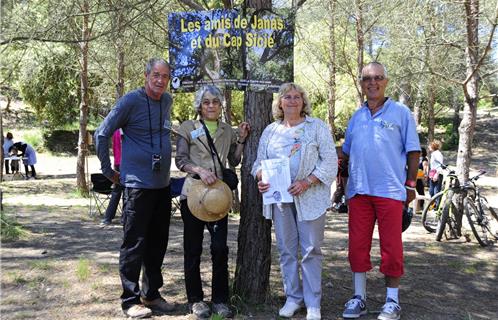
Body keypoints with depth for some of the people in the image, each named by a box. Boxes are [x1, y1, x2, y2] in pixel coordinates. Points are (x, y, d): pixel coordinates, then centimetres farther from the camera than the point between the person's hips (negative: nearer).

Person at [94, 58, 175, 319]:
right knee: (134, 244, -1)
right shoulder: (131, 101, -9)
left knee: (157, 243, 13)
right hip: (138, 184, -6)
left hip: (162, 184, 7)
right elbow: (102, 135, -6)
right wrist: (108, 171, -2)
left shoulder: (167, 101, 10)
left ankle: (151, 294, 26)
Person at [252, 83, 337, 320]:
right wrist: (261, 178, -6)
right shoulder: (270, 131, 15)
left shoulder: (317, 127, 3)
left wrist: (307, 182, -15)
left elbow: (330, 162, -3)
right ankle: (293, 297, 20)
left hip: (309, 197, -3)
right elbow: (260, 161, 17)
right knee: (286, 249, 8)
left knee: (311, 249, -1)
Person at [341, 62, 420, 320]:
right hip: (359, 190, 4)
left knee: (391, 246, 1)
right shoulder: (356, 117, 15)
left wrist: (410, 184, -3)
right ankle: (358, 298, 17)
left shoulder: (401, 113, 3)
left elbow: (413, 151, 2)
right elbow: (347, 153, 21)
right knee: (358, 245, 6)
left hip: (390, 190, -4)